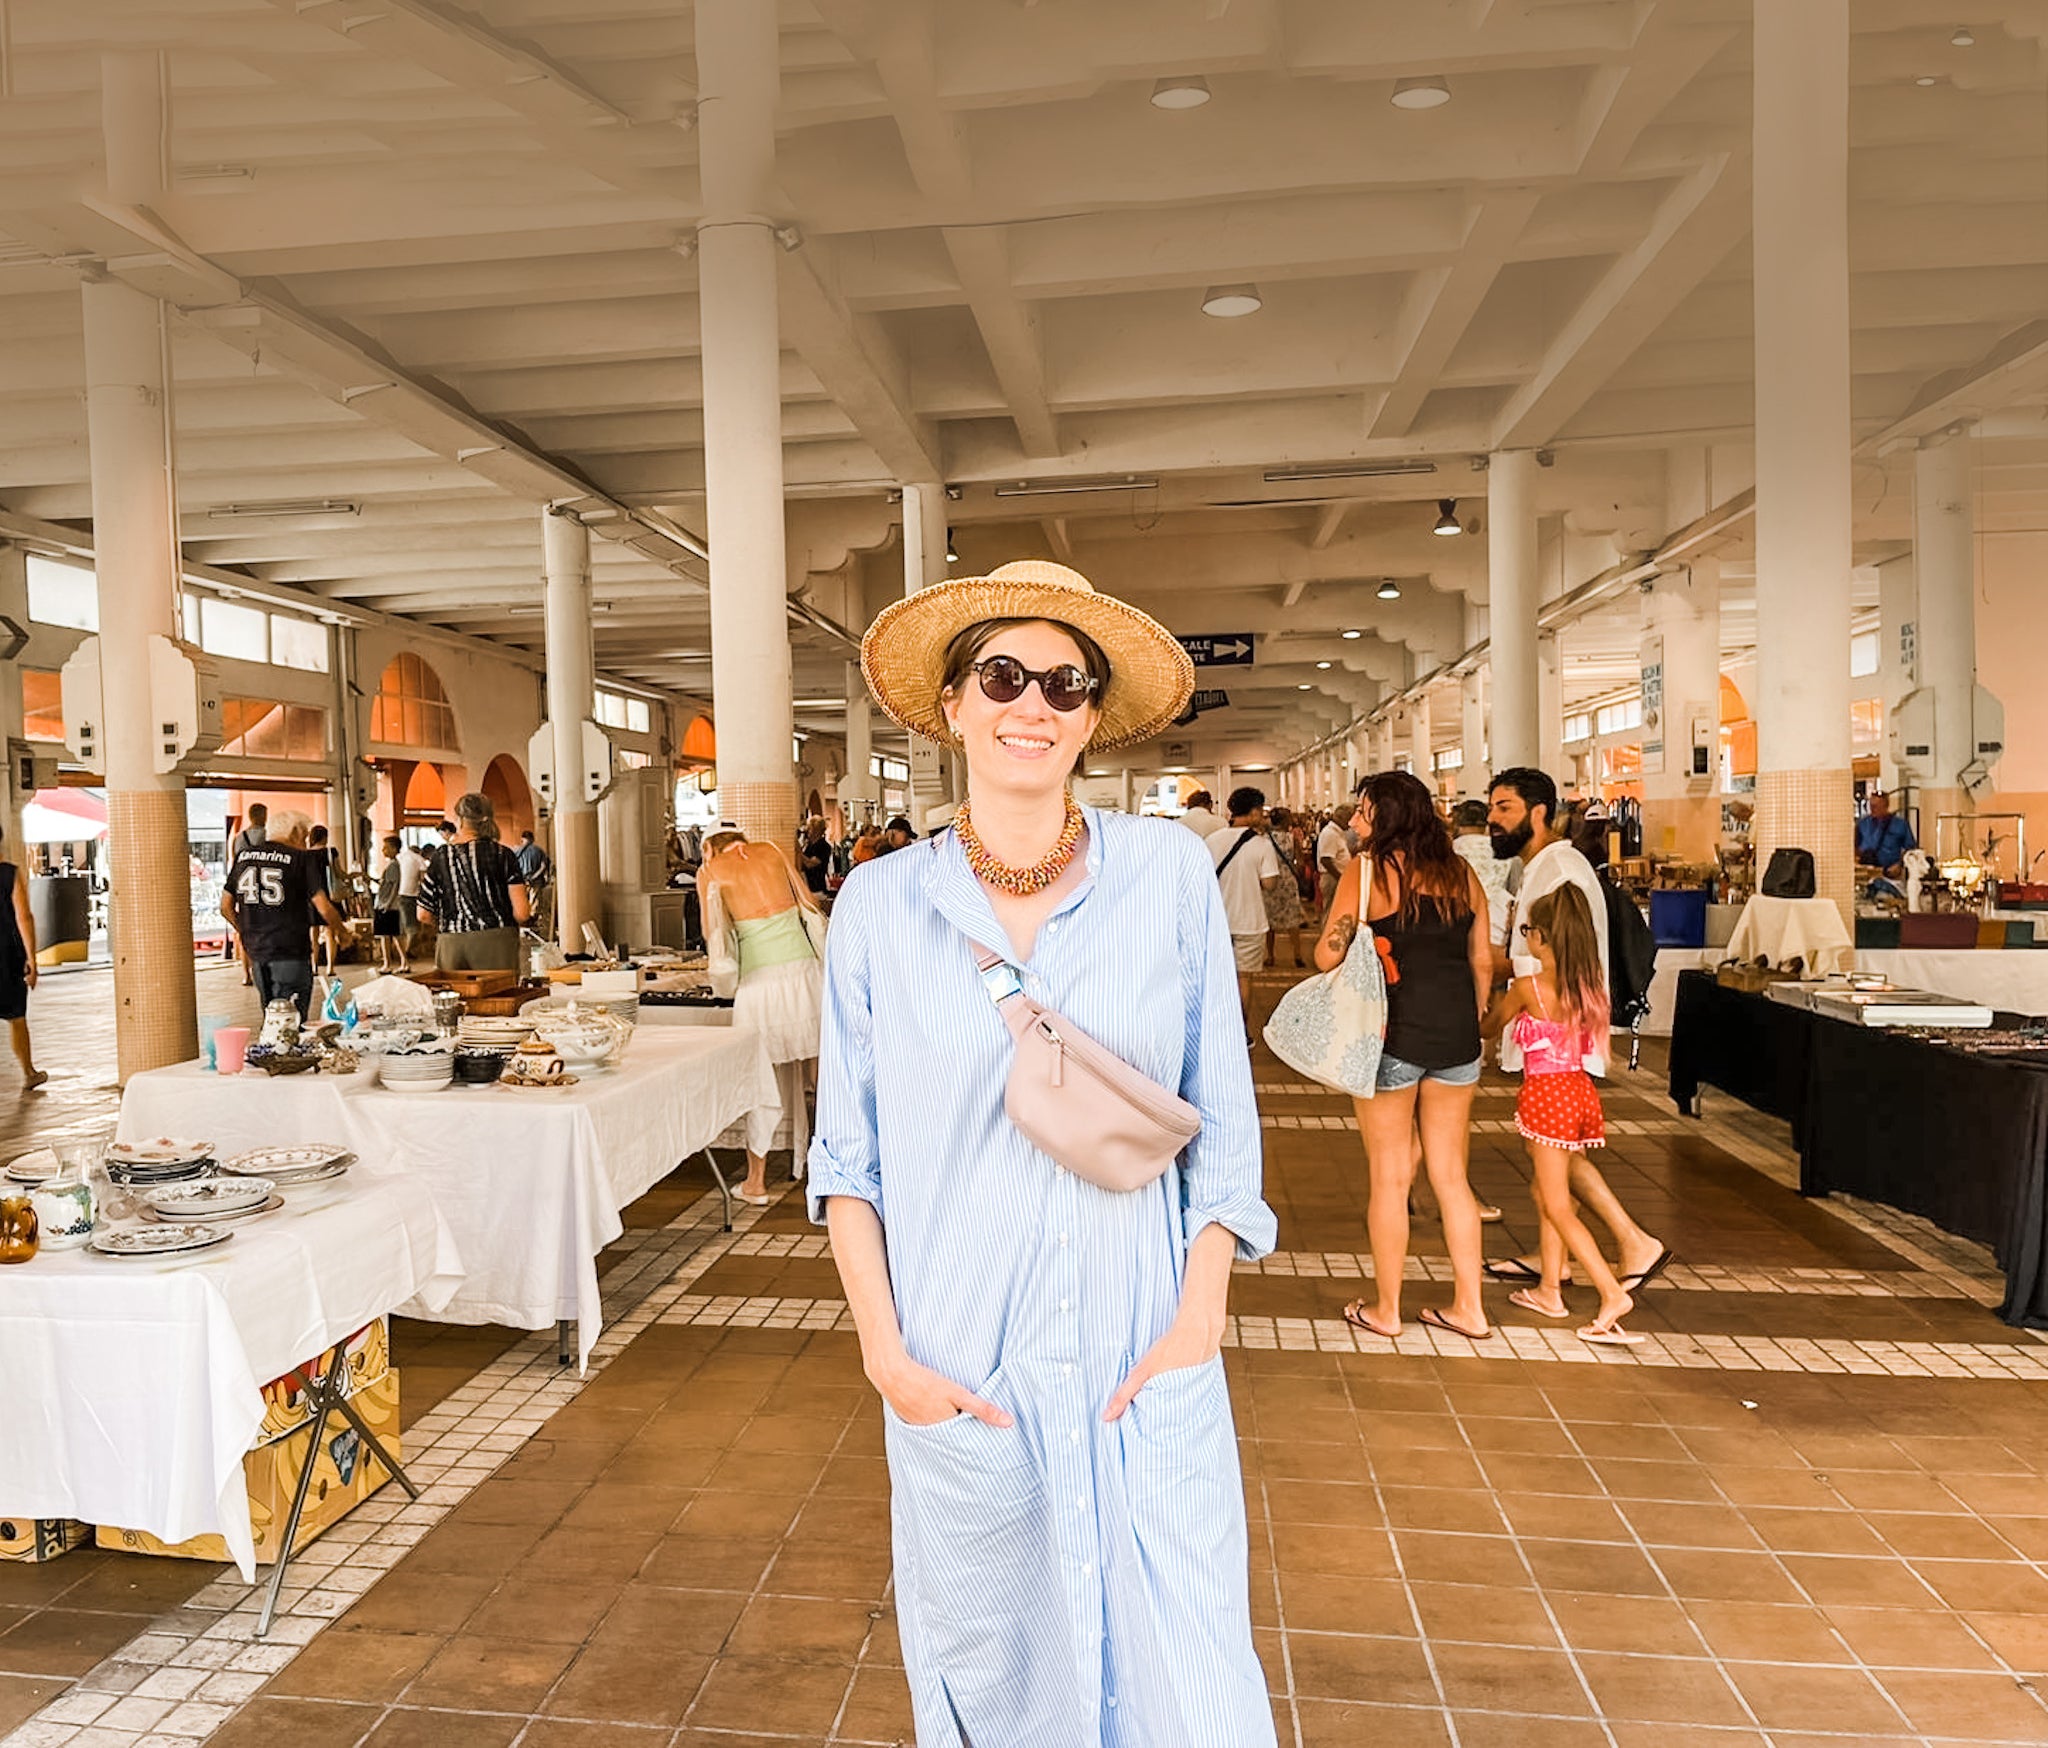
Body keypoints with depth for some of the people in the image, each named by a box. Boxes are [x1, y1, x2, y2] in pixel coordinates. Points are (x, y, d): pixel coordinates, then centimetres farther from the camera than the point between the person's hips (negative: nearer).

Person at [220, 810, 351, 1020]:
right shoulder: (302, 859, -7)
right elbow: (324, 908, -11)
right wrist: (344, 934, 6)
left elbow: (226, 907, 14)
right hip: (291, 954, -5)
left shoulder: (243, 857, 10)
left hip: (256, 953, 6)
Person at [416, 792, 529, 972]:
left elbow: (423, 915, 7)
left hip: (450, 945, 2)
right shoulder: (503, 855, -1)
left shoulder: (440, 857, 4)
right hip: (496, 943, -1)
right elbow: (521, 913, -5)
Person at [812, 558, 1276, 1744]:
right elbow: (847, 1152, 2)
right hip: (959, 1368, 1)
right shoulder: (882, 902, -3)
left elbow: (1222, 1121, 1)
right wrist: (884, 1348, -4)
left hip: (1143, 1362, 0)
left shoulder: (1171, 875, -4)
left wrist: (1199, 1321, -4)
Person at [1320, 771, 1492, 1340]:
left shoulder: (1367, 871, -9)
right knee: (1451, 1175, 15)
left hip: (1392, 1032, -5)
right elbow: (1483, 961, 9)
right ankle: (1469, 1308, 23)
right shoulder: (1462, 874, 6)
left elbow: (1328, 956, -13)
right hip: (1456, 1034, 5)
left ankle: (1385, 1310, 19)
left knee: (1390, 1176, 7)